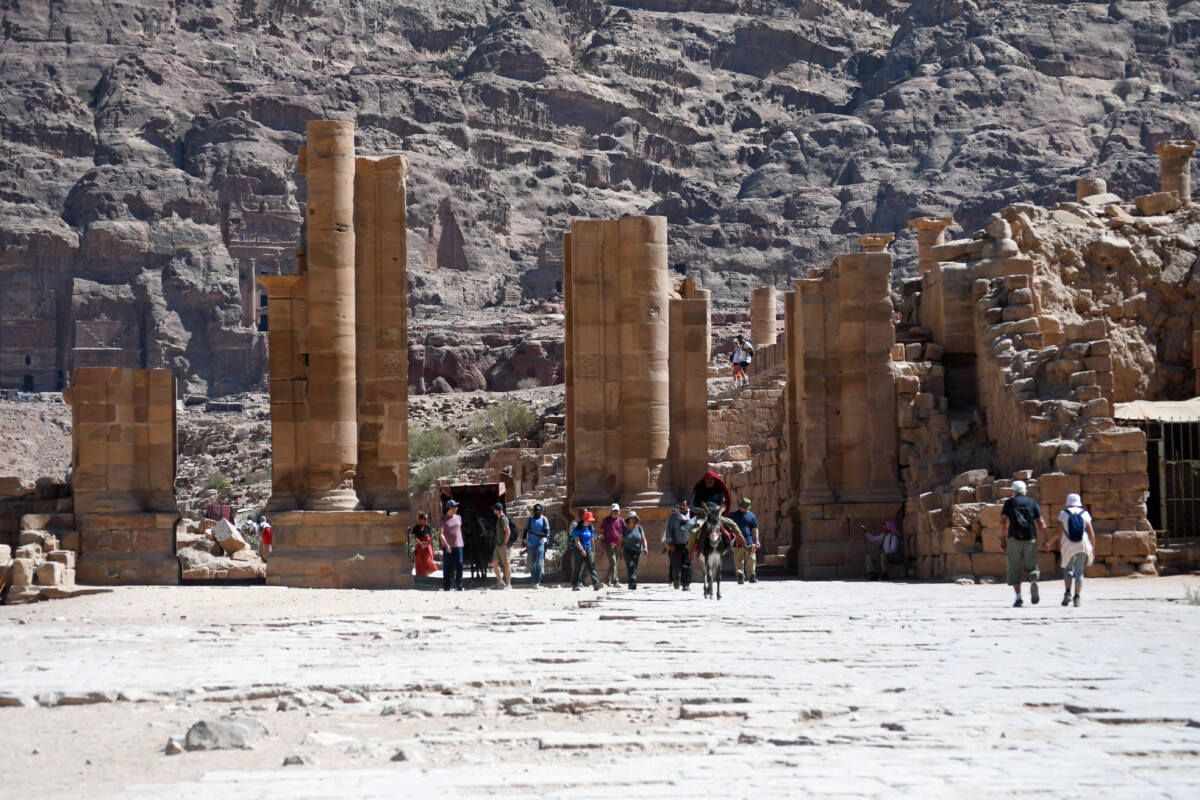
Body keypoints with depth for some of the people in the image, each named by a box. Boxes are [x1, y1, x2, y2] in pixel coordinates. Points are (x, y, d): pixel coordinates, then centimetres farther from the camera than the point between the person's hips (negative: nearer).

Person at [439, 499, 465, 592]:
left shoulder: (458, 518, 11)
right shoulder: (443, 519, -4)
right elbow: (440, 533, -11)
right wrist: (446, 544, -22)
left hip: (458, 545, 4)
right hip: (447, 546, -4)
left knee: (459, 565, -4)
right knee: (447, 567, 0)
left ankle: (459, 585, 1)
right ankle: (446, 587, 4)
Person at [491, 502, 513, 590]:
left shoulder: (503, 519, -14)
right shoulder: (499, 519, 16)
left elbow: (508, 531, -21)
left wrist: (505, 543, -20)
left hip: (503, 545, -10)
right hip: (498, 545, 10)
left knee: (506, 564, -5)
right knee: (494, 563, 9)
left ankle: (508, 584, -2)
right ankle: (500, 582, 14)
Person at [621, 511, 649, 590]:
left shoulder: (639, 528, 6)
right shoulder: (624, 529, 2)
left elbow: (643, 539, 1)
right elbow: (621, 541, 6)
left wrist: (645, 547, -16)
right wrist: (620, 552, 4)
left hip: (637, 551, 2)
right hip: (627, 551, -2)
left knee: (635, 568, 4)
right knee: (630, 565, -20)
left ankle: (631, 585, 14)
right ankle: (632, 582, -31)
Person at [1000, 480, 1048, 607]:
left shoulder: (1009, 503, 8)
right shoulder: (1033, 502, 11)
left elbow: (1003, 521, -2)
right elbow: (1041, 523, 5)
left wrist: (1002, 540, 0)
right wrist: (1046, 540, 8)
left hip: (1014, 539, -1)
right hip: (1030, 539, 1)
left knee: (1014, 569, 4)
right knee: (1031, 567, 11)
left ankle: (1018, 598, -5)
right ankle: (1033, 583, -21)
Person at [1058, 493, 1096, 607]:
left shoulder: (1063, 514, -2)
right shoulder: (1085, 514, 2)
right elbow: (1091, 533, 1)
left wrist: (1059, 545, 7)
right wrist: (1093, 548, 8)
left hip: (1068, 546, -1)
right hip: (1083, 545, 1)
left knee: (1068, 569, 15)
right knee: (1079, 571, 8)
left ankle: (1068, 593, -5)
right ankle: (1077, 598, 2)